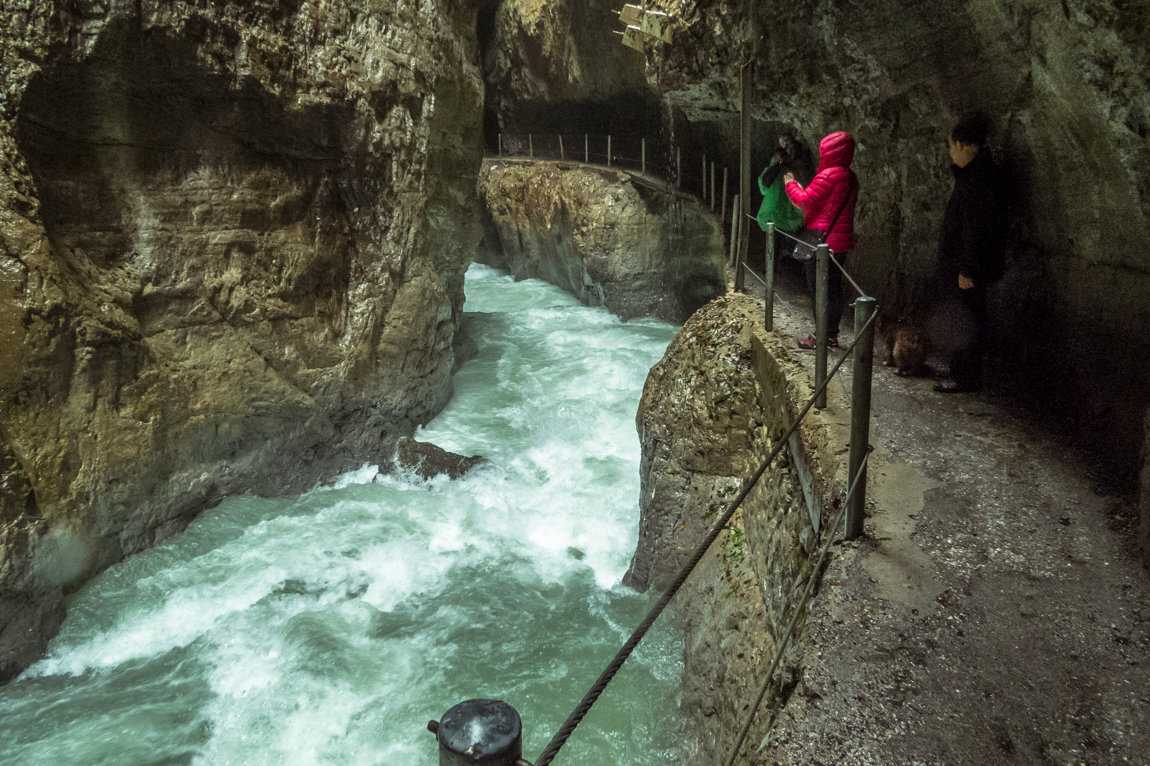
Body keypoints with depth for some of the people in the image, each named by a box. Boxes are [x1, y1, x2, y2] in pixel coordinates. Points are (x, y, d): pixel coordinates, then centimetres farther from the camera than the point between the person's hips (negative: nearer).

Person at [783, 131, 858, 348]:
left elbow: (804, 201, -16)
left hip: (822, 242, -9)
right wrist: (800, 187, 18)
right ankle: (832, 334, 21)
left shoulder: (828, 176, -17)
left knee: (818, 291, -2)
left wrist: (791, 184, 1)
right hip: (841, 242, 9)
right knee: (834, 289, 14)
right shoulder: (850, 177, 13)